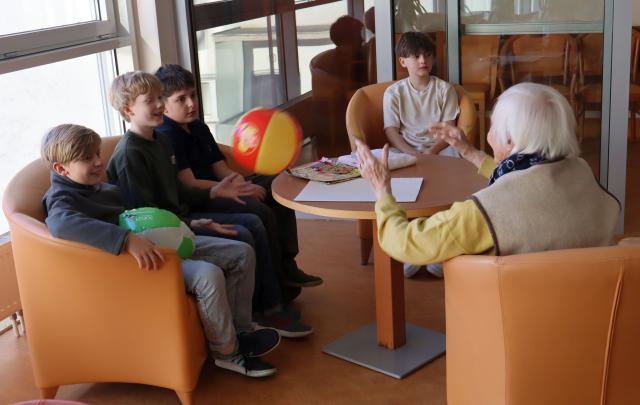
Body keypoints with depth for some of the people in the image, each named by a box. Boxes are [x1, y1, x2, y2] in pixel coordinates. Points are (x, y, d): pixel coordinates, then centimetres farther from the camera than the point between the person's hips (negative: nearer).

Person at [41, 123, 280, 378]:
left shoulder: (104, 189, 17)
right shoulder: (61, 198, -12)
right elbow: (62, 223, -37)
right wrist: (128, 240, -47)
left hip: (161, 243, 10)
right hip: (133, 262, -10)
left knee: (242, 253, 3)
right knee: (208, 275, -31)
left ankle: (240, 331, 8)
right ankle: (226, 350, -10)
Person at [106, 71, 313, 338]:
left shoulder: (161, 140, 13)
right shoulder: (129, 154, -18)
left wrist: (213, 192, 10)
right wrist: (192, 225, -28)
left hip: (181, 216, 10)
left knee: (253, 223, 3)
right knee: (240, 236, -19)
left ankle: (271, 306, 5)